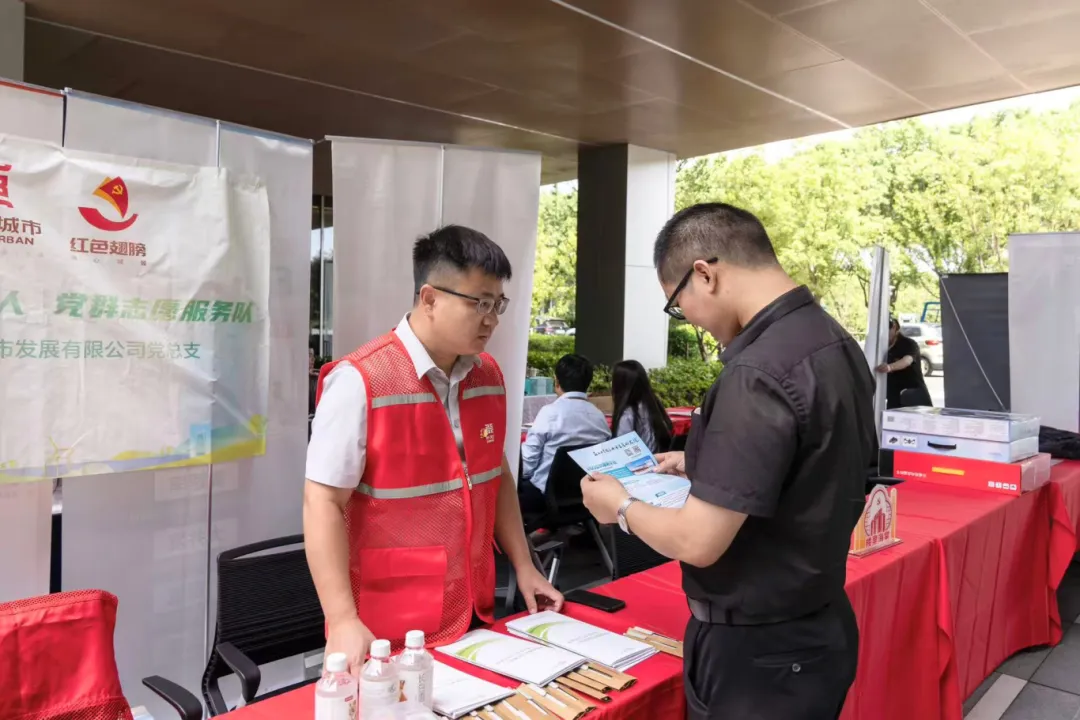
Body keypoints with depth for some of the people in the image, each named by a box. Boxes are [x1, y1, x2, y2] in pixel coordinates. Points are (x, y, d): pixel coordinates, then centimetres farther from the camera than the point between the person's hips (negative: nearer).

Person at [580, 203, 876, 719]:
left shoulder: (758, 375, -28)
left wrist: (622, 507, -8)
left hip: (757, 651, -9)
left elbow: (697, 542, -25)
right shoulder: (836, 343, 2)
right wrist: (706, 467, 15)